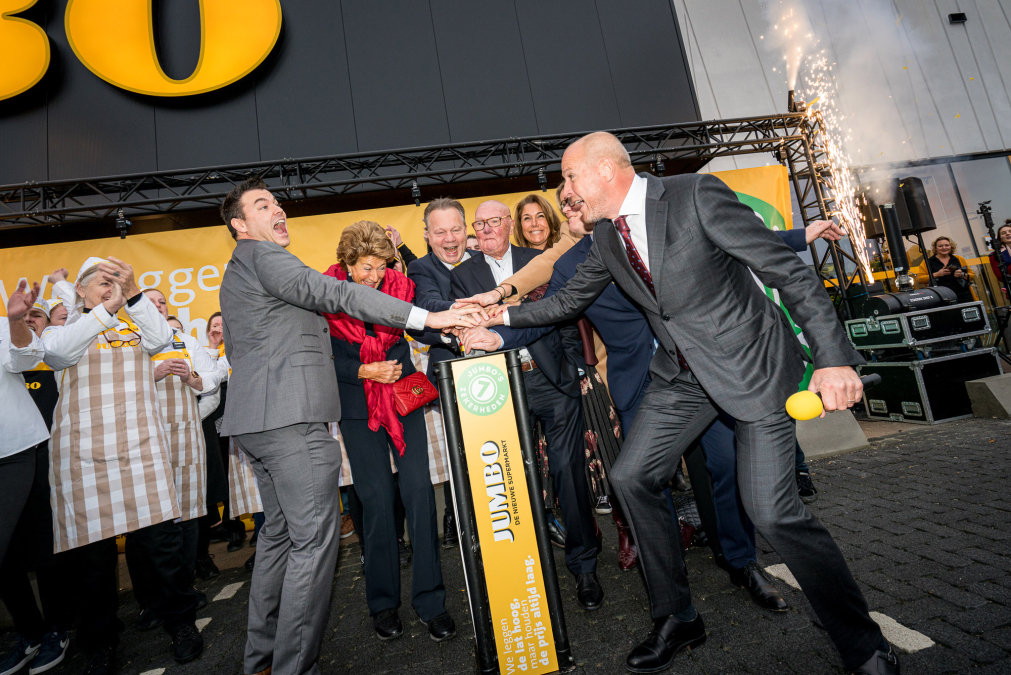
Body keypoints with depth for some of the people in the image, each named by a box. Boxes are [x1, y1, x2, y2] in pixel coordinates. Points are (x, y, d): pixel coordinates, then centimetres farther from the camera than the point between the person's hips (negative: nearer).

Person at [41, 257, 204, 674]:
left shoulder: (137, 326, 17)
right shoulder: (65, 329, 14)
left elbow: (161, 339, -4)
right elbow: (57, 350, -9)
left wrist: (132, 294, -15)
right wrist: (106, 308, -16)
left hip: (140, 449, 1)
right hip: (82, 452, 0)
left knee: (162, 540, -2)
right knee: (92, 553, 4)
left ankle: (181, 622, 16)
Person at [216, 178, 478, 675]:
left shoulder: (235, 274, 26)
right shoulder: (262, 257, -5)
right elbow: (335, 294, -19)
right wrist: (428, 318, -25)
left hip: (257, 419, 11)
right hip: (291, 416, -11)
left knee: (280, 532, 18)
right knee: (315, 538, -6)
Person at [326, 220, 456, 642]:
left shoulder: (397, 285, -2)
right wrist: (363, 371, -18)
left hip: (403, 396, 1)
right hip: (357, 406, -1)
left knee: (418, 489, -5)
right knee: (377, 499, 2)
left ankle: (430, 600, 9)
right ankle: (382, 602, 22)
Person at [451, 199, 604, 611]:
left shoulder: (540, 260, 11)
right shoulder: (463, 275, 10)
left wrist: (572, 362, 2)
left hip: (554, 380, 0)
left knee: (568, 471, 0)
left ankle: (584, 567, 17)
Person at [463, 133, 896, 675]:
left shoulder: (698, 195, -17)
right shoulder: (607, 236, 4)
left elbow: (789, 271, -17)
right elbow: (571, 299, 17)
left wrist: (833, 358, -22)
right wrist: (505, 314, 13)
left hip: (752, 364, -6)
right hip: (682, 374, 7)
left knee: (771, 509, -11)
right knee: (631, 477, 2)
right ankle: (676, 619, 23)